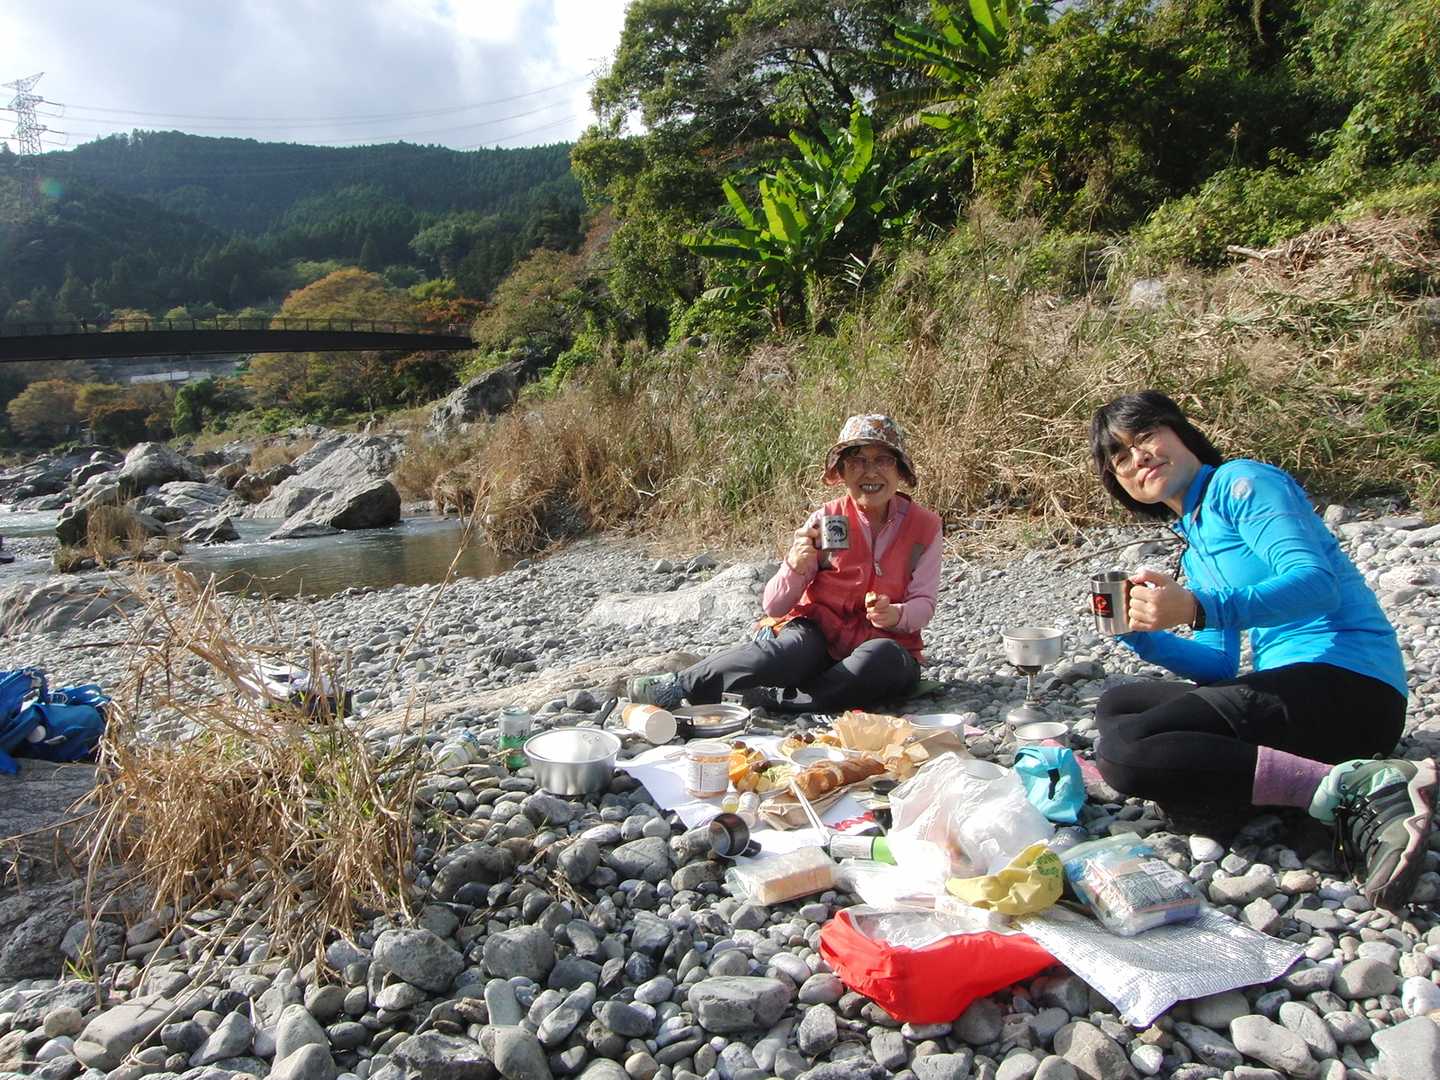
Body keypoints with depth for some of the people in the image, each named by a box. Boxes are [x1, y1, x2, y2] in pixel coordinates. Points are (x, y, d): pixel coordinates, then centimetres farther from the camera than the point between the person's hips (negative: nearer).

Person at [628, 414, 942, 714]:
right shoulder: (825, 520, -4)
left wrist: (895, 615, -24)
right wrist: (795, 567, -27)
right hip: (818, 636, -1)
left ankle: (766, 700, -30)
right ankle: (678, 685, -29)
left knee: (884, 656, -36)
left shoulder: (924, 526, 0)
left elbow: (923, 603, -1)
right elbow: (774, 607, -6)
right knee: (795, 646, -37)